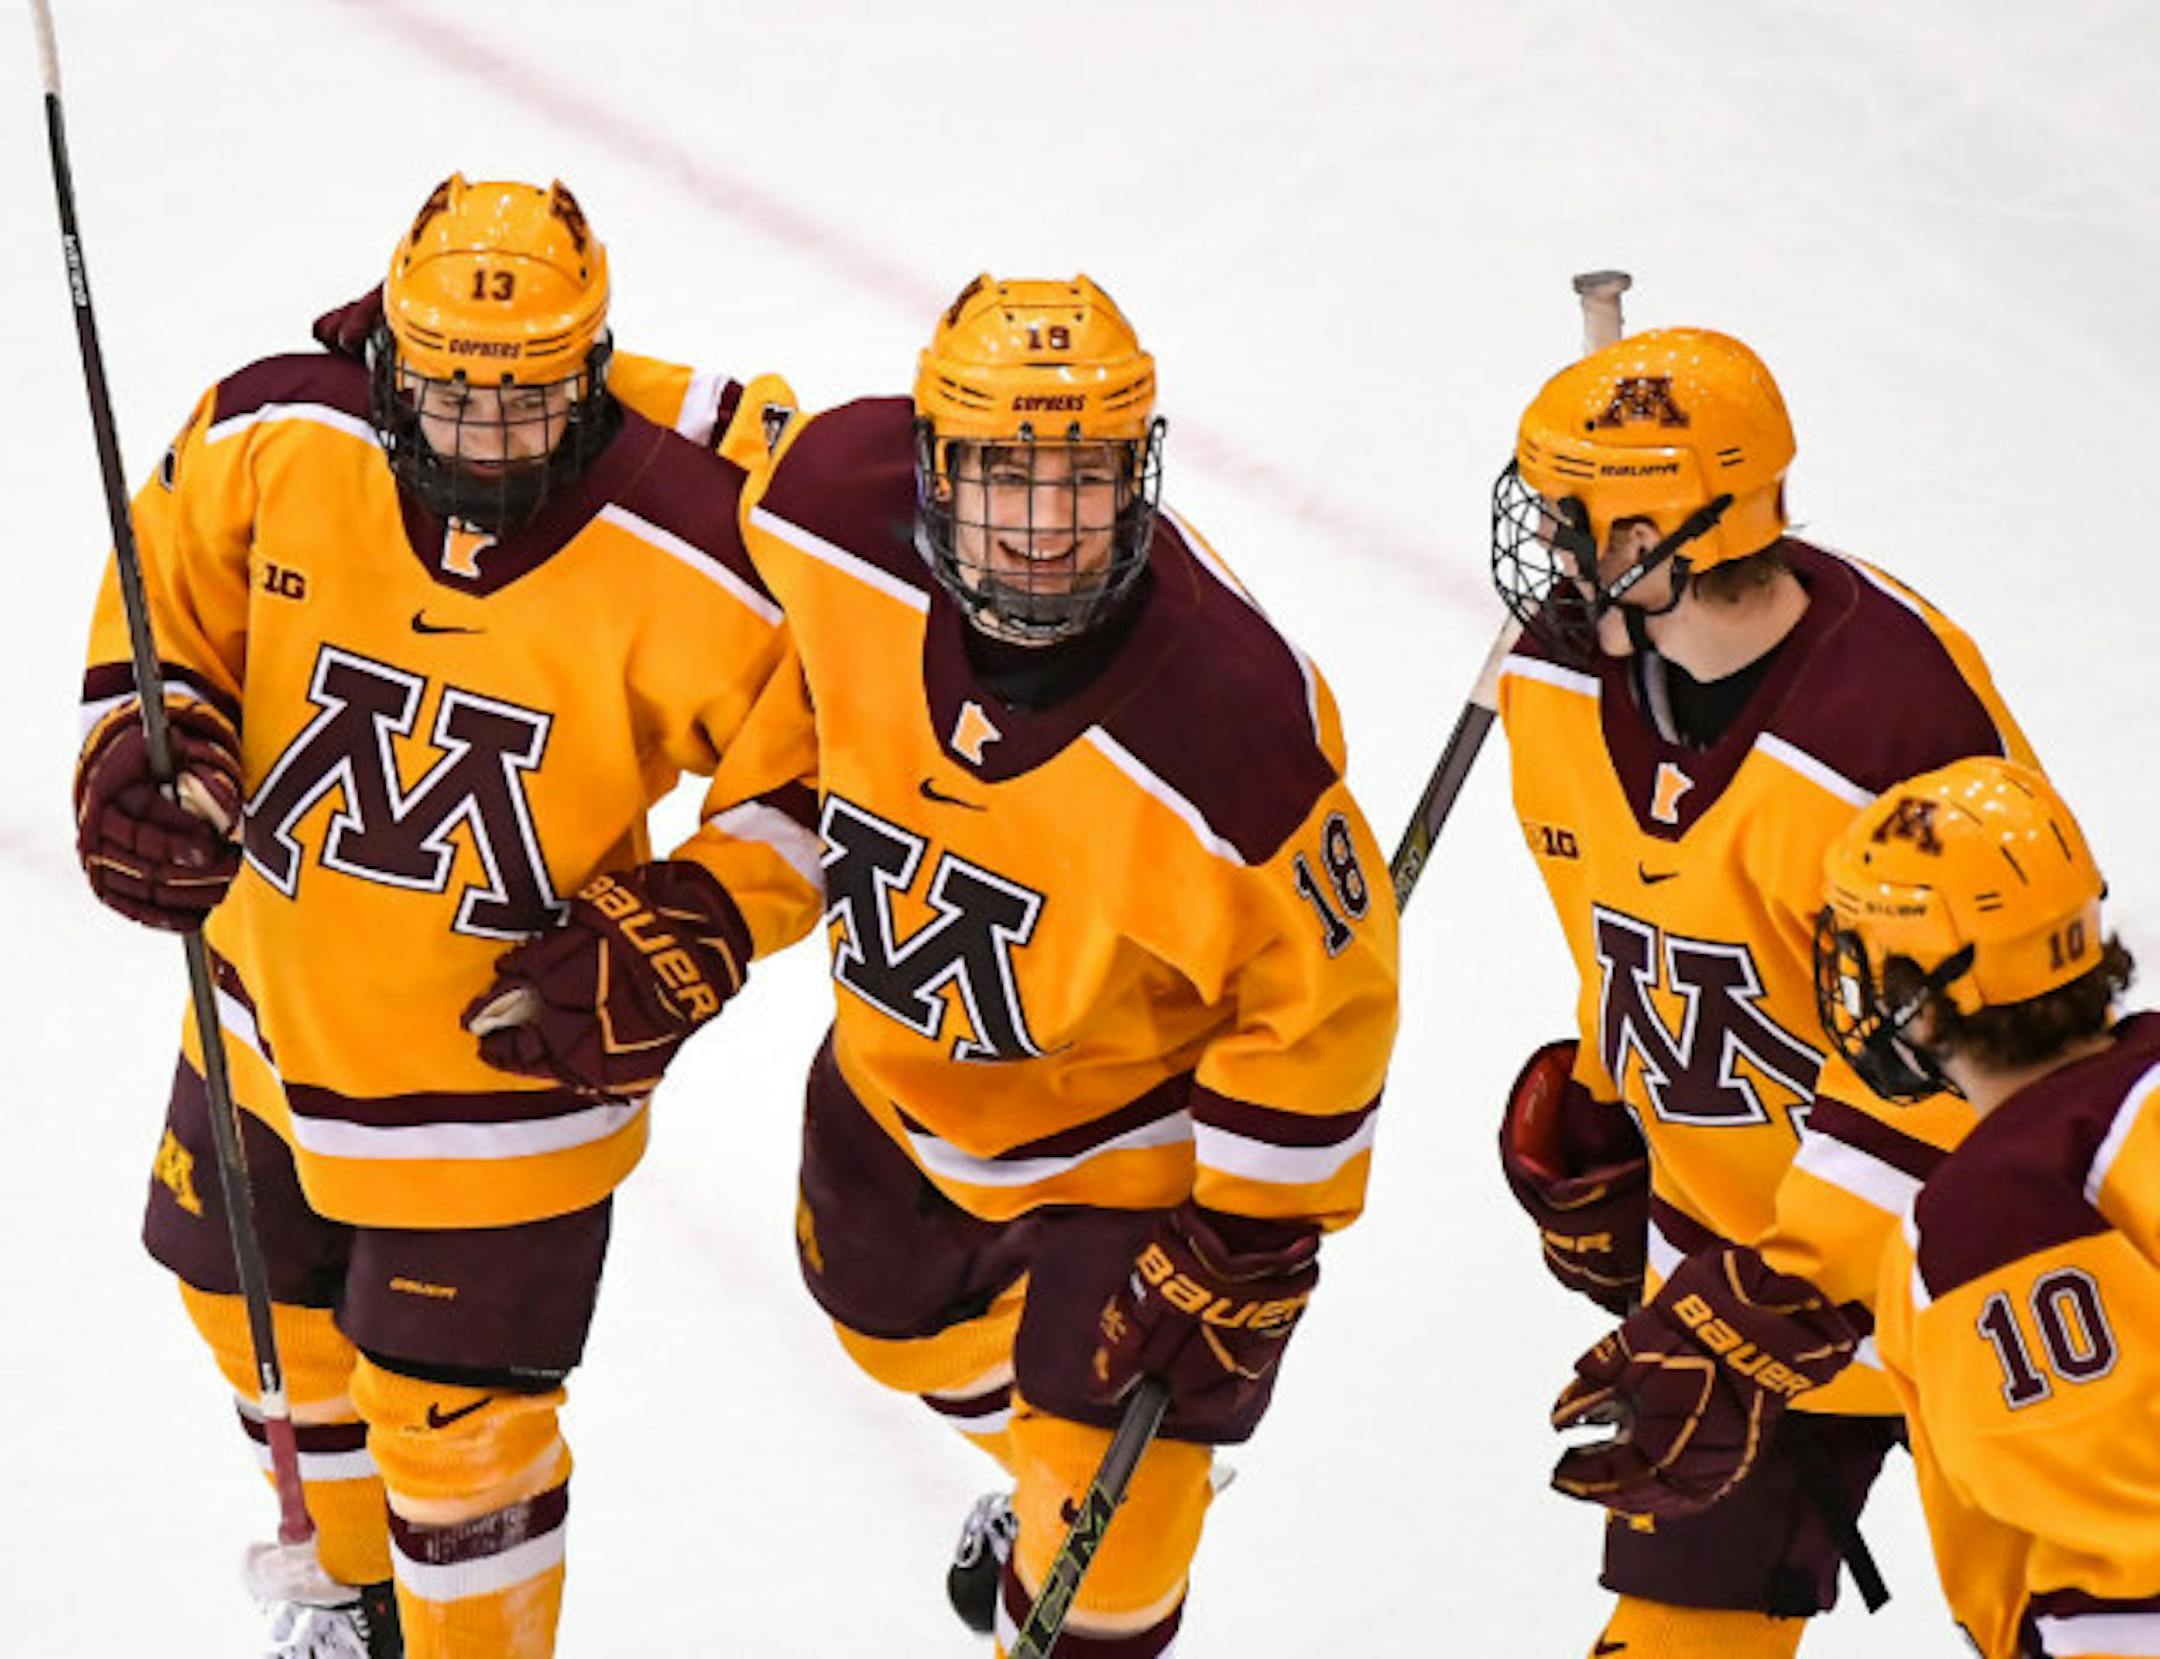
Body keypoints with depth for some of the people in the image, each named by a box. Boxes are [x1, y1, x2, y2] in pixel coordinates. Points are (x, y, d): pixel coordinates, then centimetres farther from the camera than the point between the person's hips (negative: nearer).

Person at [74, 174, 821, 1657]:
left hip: (503, 1065, -5)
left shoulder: (684, 563, -27)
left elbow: (825, 763, -15)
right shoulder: (276, 440, -17)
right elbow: (170, 581, 2)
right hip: (275, 1005, 5)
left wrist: (690, 938, -23)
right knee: (260, 1306, 27)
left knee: (451, 1423, 1)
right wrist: (141, 755, -12)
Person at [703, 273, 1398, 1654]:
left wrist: (1245, 1250, -20)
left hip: (1135, 1135, -6)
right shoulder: (835, 529, -29)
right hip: (903, 1071, 6)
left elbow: (1319, 997, -26)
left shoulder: (1228, 725, -39)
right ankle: (1040, 1488, 64)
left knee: (1101, 1546, -2)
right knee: (906, 1326, 33)